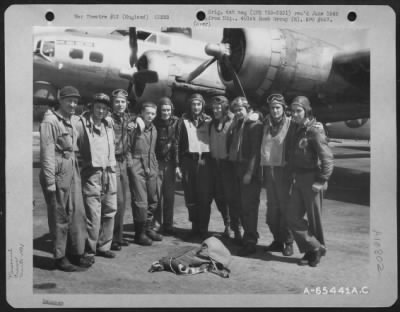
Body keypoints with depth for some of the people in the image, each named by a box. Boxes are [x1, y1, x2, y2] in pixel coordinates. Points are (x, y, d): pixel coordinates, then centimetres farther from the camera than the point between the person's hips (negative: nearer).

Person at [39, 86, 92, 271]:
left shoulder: (73, 120, 13)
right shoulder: (50, 121, -11)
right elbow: (47, 153, -15)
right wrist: (50, 181, -17)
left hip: (73, 169, 8)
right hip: (58, 171, -8)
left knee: (78, 212, 11)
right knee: (60, 216, 1)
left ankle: (76, 253, 23)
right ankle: (60, 258, 13)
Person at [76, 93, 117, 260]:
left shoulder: (108, 125, 15)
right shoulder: (82, 124, -6)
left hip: (109, 173, 7)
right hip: (91, 174, -7)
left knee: (110, 211, 10)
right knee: (93, 214, -7)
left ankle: (103, 246, 23)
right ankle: (89, 250, 7)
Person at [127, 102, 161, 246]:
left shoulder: (153, 129, 13)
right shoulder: (135, 127, -7)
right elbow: (127, 148, -6)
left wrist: (155, 166, 15)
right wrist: (130, 164, -12)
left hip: (151, 168, 7)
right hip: (137, 167, -7)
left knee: (153, 200, 11)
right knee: (140, 201, -6)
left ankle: (149, 228, 25)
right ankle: (140, 233, 5)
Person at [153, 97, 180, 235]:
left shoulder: (176, 122, 0)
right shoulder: (154, 123, 0)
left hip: (170, 162, 1)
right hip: (157, 162, -1)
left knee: (169, 195, 6)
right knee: (157, 194, -3)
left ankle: (168, 225, 17)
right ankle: (156, 223, 9)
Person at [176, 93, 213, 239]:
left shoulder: (208, 120, 9)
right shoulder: (184, 121, 7)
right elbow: (178, 143, 2)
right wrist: (178, 164, -5)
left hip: (205, 161, 0)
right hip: (189, 160, 0)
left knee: (205, 196, -4)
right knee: (190, 196, 4)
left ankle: (203, 228, 3)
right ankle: (195, 226, 17)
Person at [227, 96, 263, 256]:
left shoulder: (255, 125, -8)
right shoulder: (237, 125, 16)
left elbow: (255, 151, -14)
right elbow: (229, 143, 16)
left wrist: (250, 172, -19)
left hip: (250, 171, -7)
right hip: (237, 168, 7)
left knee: (249, 206, -7)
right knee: (241, 205, 10)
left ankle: (250, 242, -2)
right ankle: (249, 235, 23)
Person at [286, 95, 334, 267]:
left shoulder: (314, 130, -14)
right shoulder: (294, 129, 8)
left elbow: (327, 158, -17)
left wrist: (321, 182, -17)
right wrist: (293, 176, 7)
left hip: (311, 178, -7)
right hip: (297, 179, 7)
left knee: (313, 218, 5)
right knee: (293, 217, 5)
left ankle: (317, 248, 25)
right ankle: (315, 248, 16)